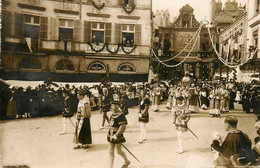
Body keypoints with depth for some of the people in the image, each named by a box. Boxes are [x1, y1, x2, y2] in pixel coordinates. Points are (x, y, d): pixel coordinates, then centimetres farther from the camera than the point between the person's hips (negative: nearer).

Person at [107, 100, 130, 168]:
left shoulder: (121, 115, -20)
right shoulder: (113, 114, 5)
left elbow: (122, 127, -24)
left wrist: (116, 135, -25)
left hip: (117, 135, -7)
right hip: (111, 135, 7)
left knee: (119, 151, 10)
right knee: (111, 151, 10)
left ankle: (127, 161, 35)